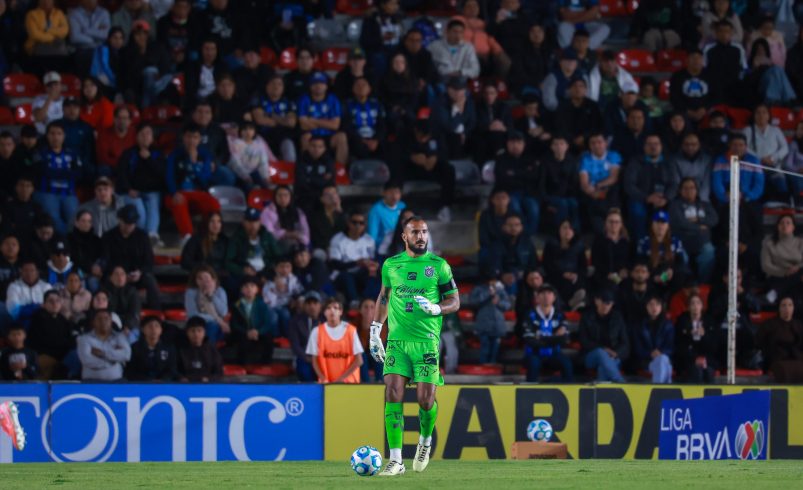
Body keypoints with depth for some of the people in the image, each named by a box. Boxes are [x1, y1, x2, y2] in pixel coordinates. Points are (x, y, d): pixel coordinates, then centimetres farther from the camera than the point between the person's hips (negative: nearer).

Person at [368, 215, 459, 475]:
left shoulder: (438, 266, 1)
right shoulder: (391, 265, 9)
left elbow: (454, 302, 5)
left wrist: (435, 308, -15)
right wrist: (375, 331, 19)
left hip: (427, 340, -2)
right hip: (396, 340, 2)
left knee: (425, 400, -6)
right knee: (393, 396, -11)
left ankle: (425, 440, 28)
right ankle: (395, 461, -9)